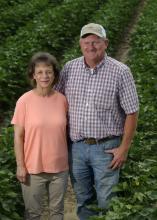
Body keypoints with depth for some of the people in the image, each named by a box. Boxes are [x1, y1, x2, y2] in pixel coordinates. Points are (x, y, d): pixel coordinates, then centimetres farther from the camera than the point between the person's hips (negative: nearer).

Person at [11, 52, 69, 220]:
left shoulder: (62, 100, -3)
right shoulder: (24, 101, -10)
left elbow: (65, 131, 7)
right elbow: (18, 136, -6)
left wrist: (69, 160, 8)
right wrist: (20, 166, -8)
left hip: (60, 167, 2)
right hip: (33, 168, -2)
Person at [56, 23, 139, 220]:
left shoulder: (120, 72, -10)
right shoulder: (69, 68, 0)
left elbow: (131, 113, -6)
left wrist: (124, 148, -8)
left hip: (106, 147, -3)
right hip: (76, 146, 3)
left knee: (107, 202, 7)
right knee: (83, 201, 18)